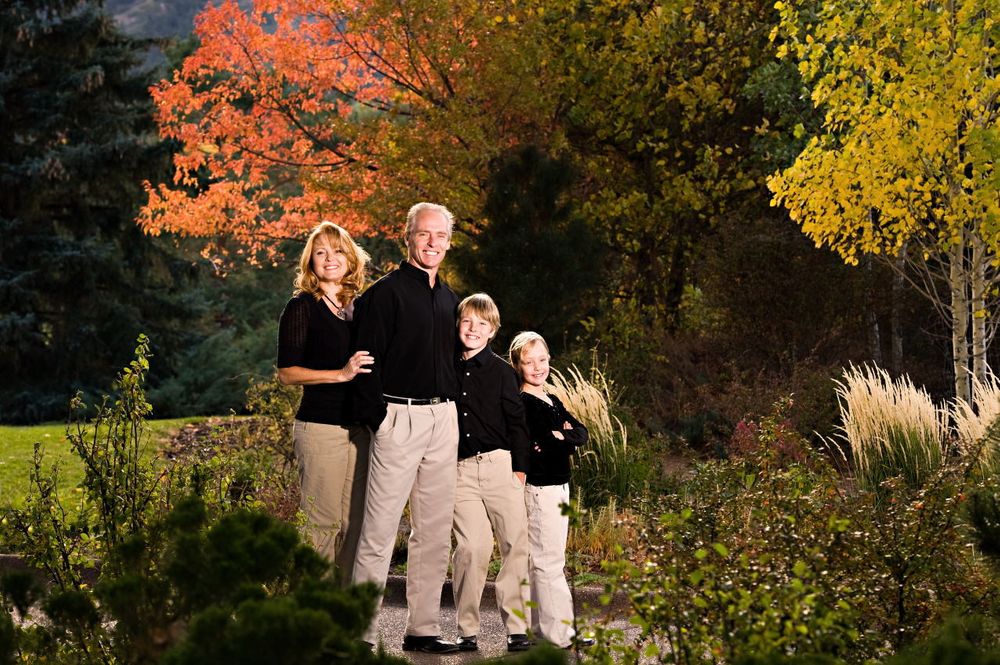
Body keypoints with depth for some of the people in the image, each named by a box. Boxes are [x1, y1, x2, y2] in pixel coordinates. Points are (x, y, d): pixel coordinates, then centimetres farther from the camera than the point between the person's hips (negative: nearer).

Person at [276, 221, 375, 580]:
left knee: (354, 523, 7)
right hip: (320, 426, -6)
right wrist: (341, 374, -17)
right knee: (323, 524, -5)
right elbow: (287, 372, -8)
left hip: (360, 426, 6)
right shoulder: (302, 307, -1)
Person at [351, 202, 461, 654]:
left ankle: (422, 628, 16)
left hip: (444, 421, 7)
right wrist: (377, 417, -14)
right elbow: (367, 359, -10)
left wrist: (453, 412, 15)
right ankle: (362, 631, -4)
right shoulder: (386, 292, -5)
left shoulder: (449, 299, 17)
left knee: (435, 531, 9)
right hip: (400, 417, -7)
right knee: (380, 530, -7)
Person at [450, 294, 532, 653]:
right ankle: (467, 629, 3)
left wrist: (519, 468, -2)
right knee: (470, 548, -5)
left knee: (516, 543, -5)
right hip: (461, 469, 1)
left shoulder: (501, 371, 5)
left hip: (499, 465, -1)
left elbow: (516, 421, 4)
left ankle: (517, 627, 0)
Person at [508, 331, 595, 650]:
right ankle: (559, 631, -7)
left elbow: (581, 433, 6)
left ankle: (540, 625, 20)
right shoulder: (521, 403, -12)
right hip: (539, 488, -9)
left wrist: (559, 437, -11)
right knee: (549, 561, -8)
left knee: (542, 559, 13)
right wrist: (566, 438, -6)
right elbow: (543, 441, -23)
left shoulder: (551, 401, 15)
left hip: (559, 486, 9)